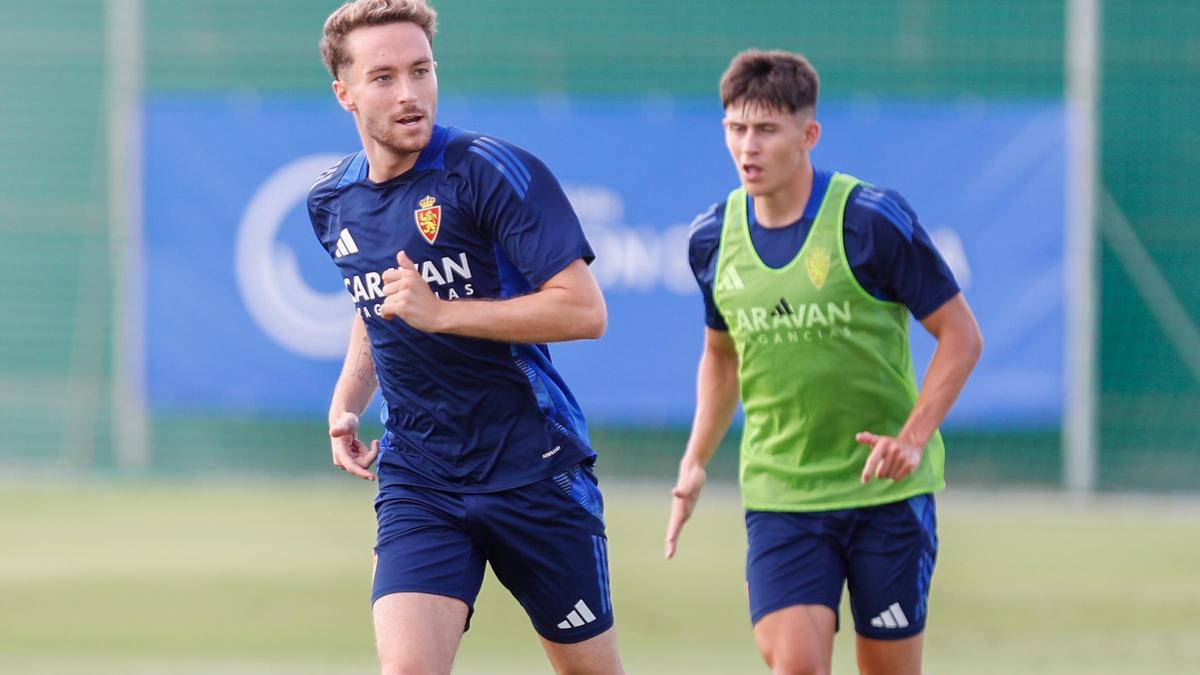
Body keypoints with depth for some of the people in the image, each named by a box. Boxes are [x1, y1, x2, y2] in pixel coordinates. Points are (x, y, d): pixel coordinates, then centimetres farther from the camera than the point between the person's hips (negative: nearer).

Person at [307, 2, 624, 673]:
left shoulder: (495, 171, -13)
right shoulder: (333, 202, 7)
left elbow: (584, 310, -19)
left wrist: (441, 313, -23)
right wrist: (346, 404, 12)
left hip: (535, 468, -4)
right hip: (417, 482, 4)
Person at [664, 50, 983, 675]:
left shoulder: (873, 220, -12)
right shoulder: (712, 237, 2)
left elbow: (961, 335, -7)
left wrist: (913, 437, -20)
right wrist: (695, 462, 9)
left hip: (887, 490, -3)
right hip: (779, 498, 3)